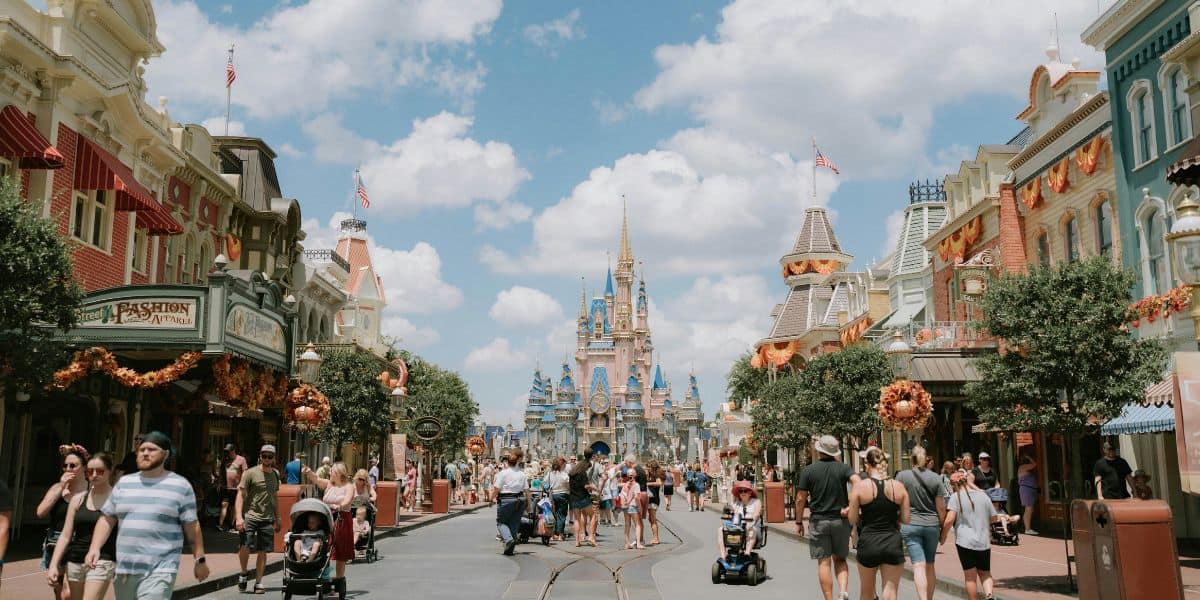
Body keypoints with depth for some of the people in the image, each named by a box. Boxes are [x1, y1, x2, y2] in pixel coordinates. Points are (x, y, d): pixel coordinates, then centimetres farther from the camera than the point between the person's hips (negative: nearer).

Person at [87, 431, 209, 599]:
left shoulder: (180, 486, 0)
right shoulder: (124, 483, 12)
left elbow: (191, 526, 2)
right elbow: (107, 520, 12)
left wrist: (199, 559, 3)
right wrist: (95, 548, -2)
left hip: (159, 571, -5)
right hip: (123, 569, 5)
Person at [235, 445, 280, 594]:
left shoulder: (275, 474, 13)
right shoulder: (250, 473, -5)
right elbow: (240, 495, -8)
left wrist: (277, 517, 21)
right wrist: (239, 517, -17)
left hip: (267, 519, 5)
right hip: (249, 516, -4)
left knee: (263, 552, 6)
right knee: (245, 547, -17)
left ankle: (258, 583, 17)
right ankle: (243, 573, 11)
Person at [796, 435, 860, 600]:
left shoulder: (808, 471, -1)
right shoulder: (843, 468, 0)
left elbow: (801, 499, -1)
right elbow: (859, 483, -18)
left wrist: (799, 522, 8)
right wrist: (850, 506, -12)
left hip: (818, 521, -1)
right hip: (840, 520, 1)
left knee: (824, 562, 4)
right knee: (840, 559, 15)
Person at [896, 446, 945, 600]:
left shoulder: (902, 476, -4)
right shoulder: (935, 478, 1)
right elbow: (941, 508, 1)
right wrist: (942, 527, 13)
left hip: (910, 524, -2)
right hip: (932, 524, 2)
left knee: (919, 566, -6)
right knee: (930, 566, 14)